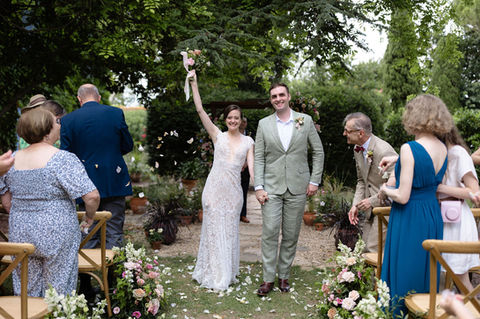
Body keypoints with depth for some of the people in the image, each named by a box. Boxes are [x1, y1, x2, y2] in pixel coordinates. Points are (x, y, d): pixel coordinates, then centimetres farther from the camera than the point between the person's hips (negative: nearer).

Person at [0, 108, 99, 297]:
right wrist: (90, 216, -2)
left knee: (26, 292, 17)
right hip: (56, 235, -5)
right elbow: (91, 196, -20)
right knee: (58, 295, 8)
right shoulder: (63, 159, -15)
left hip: (20, 233, 6)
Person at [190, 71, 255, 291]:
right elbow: (200, 110, 0)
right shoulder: (218, 136, 5)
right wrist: (194, 85, -3)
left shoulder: (248, 141, 9)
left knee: (230, 230, 8)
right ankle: (213, 275, 14)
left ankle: (228, 275, 21)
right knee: (214, 229, 2)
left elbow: (252, 165, 0)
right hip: (215, 187, -1)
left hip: (234, 190, 1)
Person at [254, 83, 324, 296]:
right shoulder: (264, 124, 5)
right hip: (272, 187, 0)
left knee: (291, 235, 7)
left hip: (297, 188, 0)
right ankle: (268, 278, 6)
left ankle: (284, 276, 20)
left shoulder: (305, 121, 4)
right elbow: (259, 158, 4)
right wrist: (258, 187, -4)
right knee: (269, 232, -5)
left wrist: (314, 181, 0)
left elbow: (318, 152, 8)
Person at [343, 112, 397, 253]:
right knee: (364, 250, 12)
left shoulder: (384, 151, -23)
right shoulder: (358, 149, 5)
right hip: (371, 210, 9)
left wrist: (373, 200, -19)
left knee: (373, 250, -10)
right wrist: (355, 204, 3)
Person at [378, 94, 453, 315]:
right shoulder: (443, 149, 3)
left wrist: (385, 190, 1)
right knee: (426, 273, 19)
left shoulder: (409, 149, -20)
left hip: (410, 220, -7)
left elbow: (403, 197, -21)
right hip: (433, 217, 7)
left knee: (404, 276, 5)